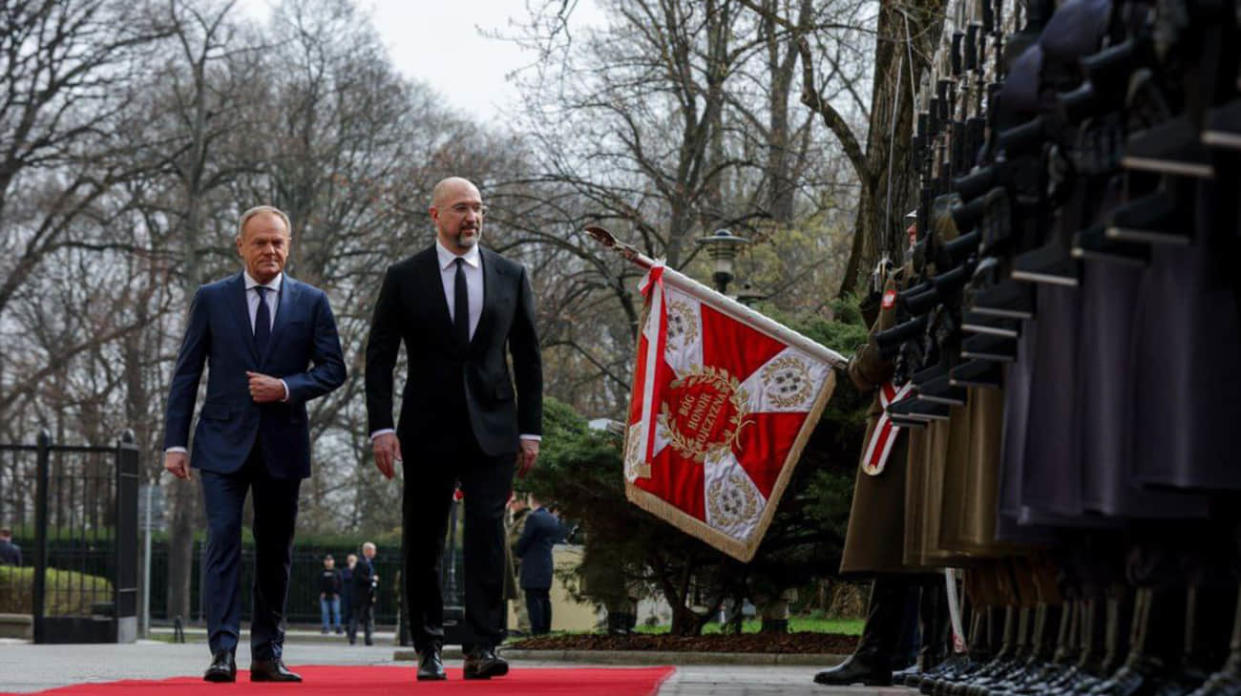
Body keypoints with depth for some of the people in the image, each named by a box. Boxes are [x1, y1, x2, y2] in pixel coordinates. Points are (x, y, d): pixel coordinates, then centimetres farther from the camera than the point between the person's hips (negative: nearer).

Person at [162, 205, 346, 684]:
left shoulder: (311, 302, 6)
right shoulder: (211, 299, 4)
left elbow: (333, 369, 4)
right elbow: (186, 374, 4)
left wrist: (287, 388, -13)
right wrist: (175, 442, -2)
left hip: (282, 445, 2)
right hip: (224, 444, -1)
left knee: (275, 552, 7)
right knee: (223, 542, -12)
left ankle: (267, 656, 14)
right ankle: (223, 652, -16)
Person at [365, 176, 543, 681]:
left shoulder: (510, 276, 7)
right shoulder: (404, 278, 2)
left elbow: (527, 358, 10)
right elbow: (379, 357, 1)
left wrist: (530, 430, 5)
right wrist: (381, 428, -8)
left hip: (491, 430, 0)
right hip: (427, 431, 0)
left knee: (487, 533, -12)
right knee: (423, 545, 5)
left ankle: (482, 648, -14)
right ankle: (428, 649, 16)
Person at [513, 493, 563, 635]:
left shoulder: (533, 518, -14)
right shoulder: (553, 519, 10)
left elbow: (524, 540, -12)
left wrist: (518, 553, 5)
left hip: (532, 567, -8)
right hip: (548, 564, 8)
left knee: (533, 599, -7)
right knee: (545, 598, 12)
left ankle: (536, 632, -11)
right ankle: (546, 630, 13)